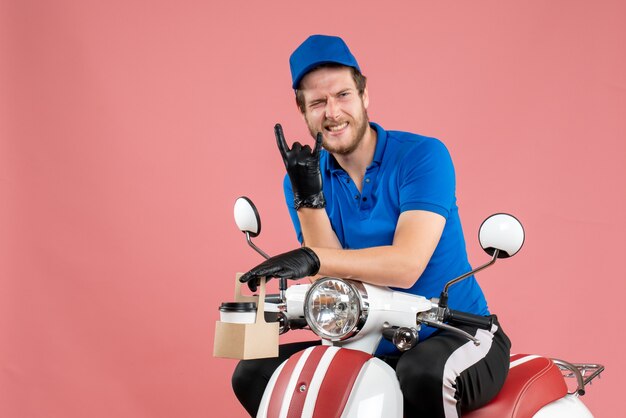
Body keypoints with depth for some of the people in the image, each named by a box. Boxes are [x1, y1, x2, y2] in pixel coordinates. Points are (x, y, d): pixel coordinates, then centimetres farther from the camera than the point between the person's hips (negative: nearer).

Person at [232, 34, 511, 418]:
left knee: (423, 375, -38)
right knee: (254, 374, -8)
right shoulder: (307, 177, 2)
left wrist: (314, 259, -38)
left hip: (456, 334, -5)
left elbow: (406, 265, -25)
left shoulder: (423, 156, -12)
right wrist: (308, 197, -20)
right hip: (369, 344, 5)